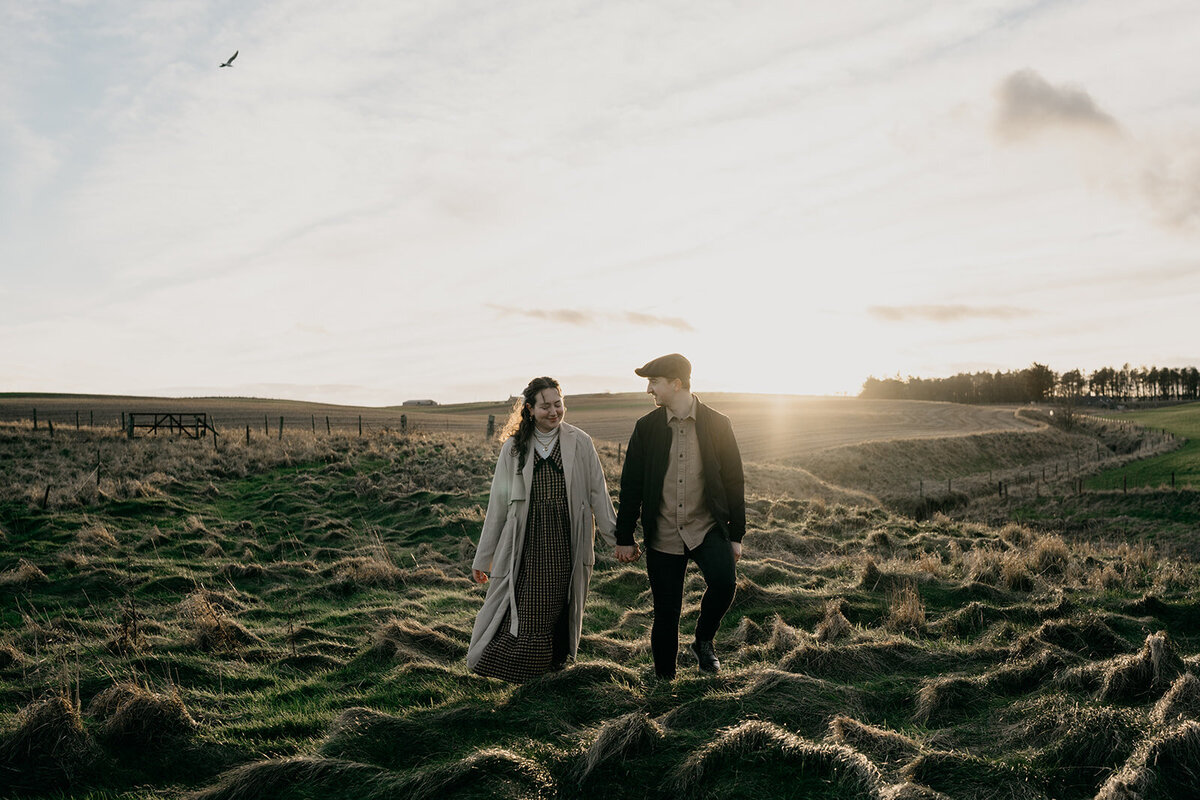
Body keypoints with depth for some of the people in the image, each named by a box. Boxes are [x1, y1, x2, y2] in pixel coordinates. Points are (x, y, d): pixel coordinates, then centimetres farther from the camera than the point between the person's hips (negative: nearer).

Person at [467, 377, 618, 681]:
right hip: (526, 546, 0)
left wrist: (617, 539, 3)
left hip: (566, 543, 0)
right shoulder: (514, 447, 4)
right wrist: (483, 557, 8)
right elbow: (498, 505, 6)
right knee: (524, 610, -3)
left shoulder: (580, 443, 1)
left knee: (559, 609, 8)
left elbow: (598, 495, 4)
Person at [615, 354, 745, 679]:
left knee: (724, 581, -26)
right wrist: (624, 537, 5)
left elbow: (734, 481, 3)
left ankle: (703, 641, 3)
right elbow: (630, 485, 5)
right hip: (663, 536, 1)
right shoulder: (646, 427, 1)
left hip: (707, 528, -1)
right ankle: (664, 679, 27)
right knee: (666, 613, 5)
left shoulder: (717, 425, -2)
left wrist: (736, 536, 3)